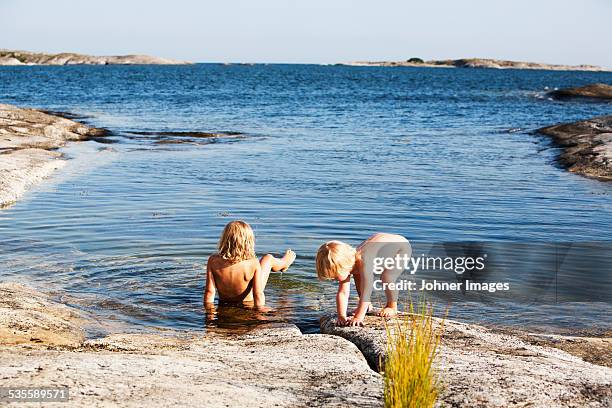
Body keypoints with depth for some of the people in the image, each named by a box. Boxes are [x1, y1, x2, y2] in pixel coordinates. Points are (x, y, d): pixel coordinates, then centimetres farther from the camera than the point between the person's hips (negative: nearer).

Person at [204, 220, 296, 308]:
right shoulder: (253, 264, -30)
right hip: (248, 304, -3)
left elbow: (209, 291, -20)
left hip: (224, 303, 3)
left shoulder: (213, 261, -25)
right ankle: (284, 263, 52)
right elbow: (258, 294, -29)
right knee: (268, 258, 15)